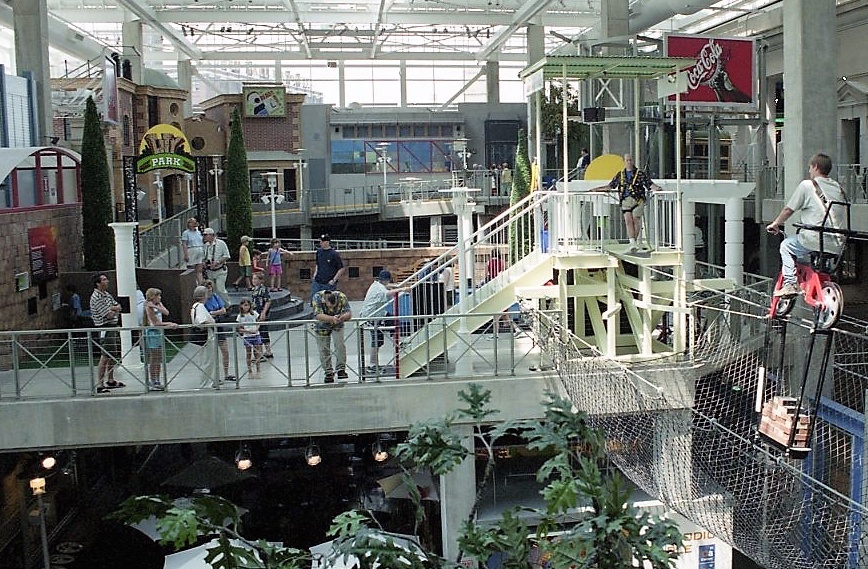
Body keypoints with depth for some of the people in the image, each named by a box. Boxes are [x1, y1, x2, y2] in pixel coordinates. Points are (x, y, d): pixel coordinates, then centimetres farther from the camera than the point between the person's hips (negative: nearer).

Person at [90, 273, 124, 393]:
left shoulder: (107, 294, 15)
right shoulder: (96, 297, -15)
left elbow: (118, 307, 9)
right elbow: (109, 315, -20)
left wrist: (111, 308, -11)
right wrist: (114, 310, 0)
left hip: (113, 327, 10)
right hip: (105, 328, -10)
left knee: (113, 356, 17)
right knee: (105, 357, -12)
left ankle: (110, 381, 29)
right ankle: (99, 385, -11)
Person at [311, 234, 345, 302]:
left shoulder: (334, 254, -9)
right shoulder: (319, 252, 8)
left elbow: (342, 269, -7)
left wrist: (334, 280, -10)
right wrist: (315, 274, 8)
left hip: (328, 284, -5)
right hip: (317, 282, 5)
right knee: (313, 299, 4)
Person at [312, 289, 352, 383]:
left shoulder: (341, 297, -30)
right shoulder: (317, 297, -34)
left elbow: (349, 313, -32)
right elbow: (317, 315, -42)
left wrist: (341, 318, -55)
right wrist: (332, 318, -57)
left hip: (337, 325, 0)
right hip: (322, 326, 0)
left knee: (340, 345, -16)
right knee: (324, 350, -1)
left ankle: (341, 369, -5)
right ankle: (329, 373, 12)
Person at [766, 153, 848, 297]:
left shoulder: (807, 185, -1)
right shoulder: (838, 187, 17)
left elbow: (788, 210, 2)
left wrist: (775, 224, 20)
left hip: (818, 239, -6)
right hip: (839, 245, 6)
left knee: (786, 245, 16)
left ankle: (790, 284, 6)